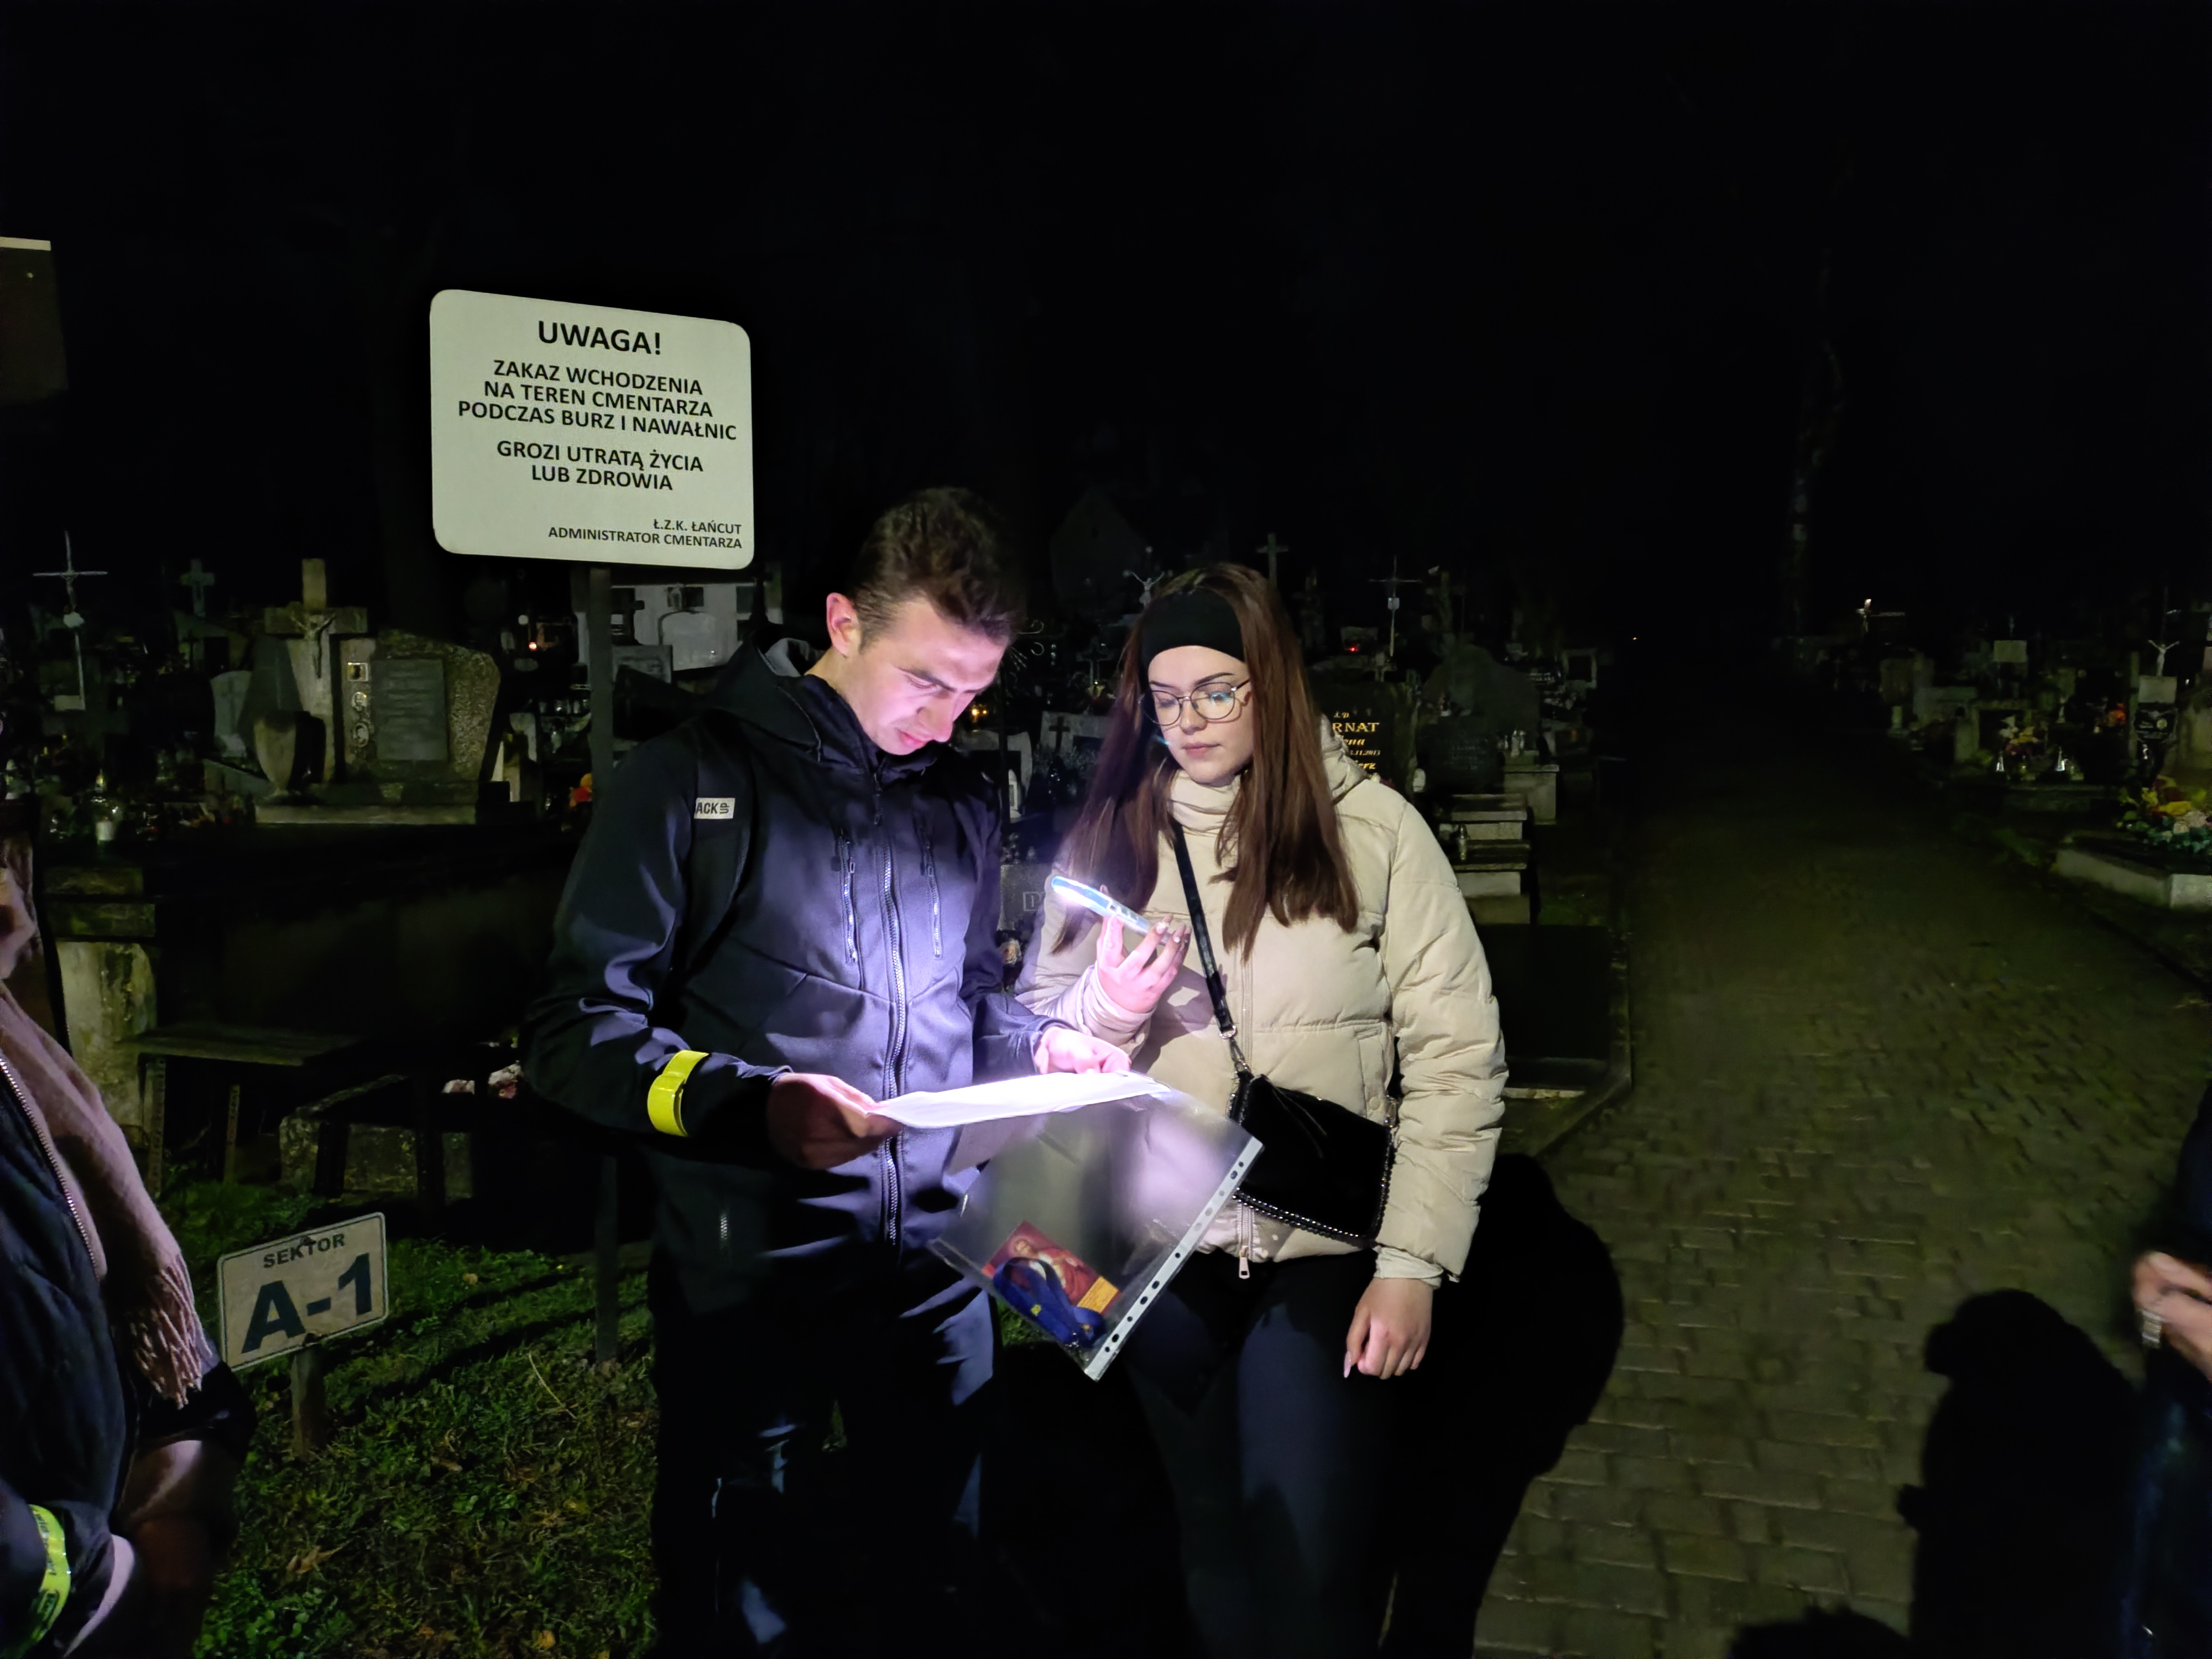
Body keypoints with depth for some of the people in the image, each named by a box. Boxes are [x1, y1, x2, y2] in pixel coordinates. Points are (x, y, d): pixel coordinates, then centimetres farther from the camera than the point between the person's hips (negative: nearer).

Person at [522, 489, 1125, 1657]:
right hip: (749, 1276, -4)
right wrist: (748, 1104, -25)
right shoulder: (691, 782, -8)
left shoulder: (963, 804, 8)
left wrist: (1041, 1046, -1)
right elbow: (575, 1031, -10)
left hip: (940, 1267, 5)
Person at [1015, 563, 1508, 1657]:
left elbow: (1456, 1063, -7)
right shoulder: (1109, 837, 2)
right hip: (1159, 1251, 3)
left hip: (1324, 1251, -3)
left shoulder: (1372, 830, -7)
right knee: (1212, 1536, 19)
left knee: (1309, 1565, 1)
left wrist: (1412, 1263, -13)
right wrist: (1105, 1009, -16)